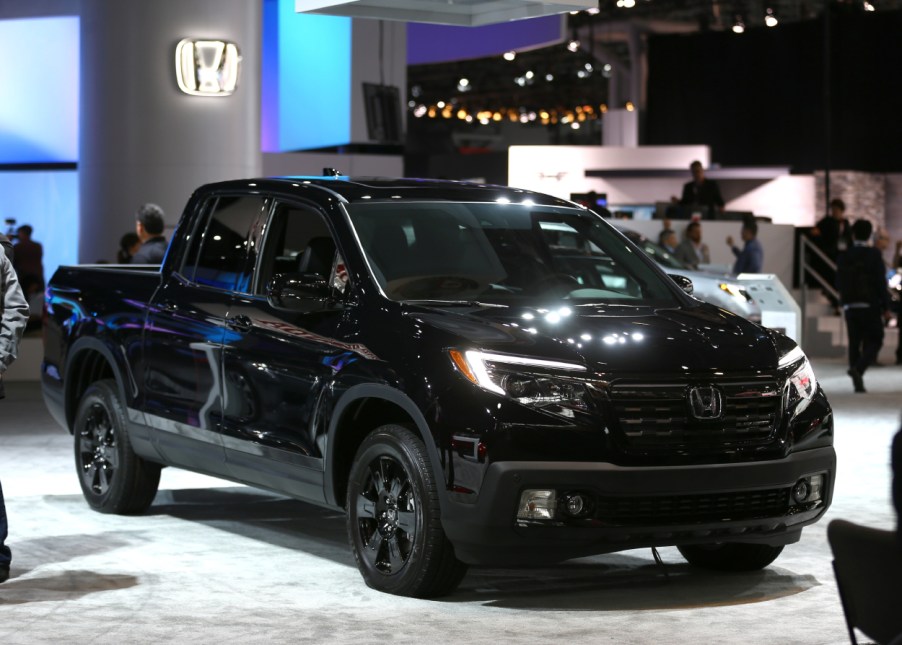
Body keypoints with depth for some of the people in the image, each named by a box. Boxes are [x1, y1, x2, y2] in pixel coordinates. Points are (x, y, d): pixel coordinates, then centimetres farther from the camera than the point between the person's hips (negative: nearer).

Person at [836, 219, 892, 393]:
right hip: (870, 306, -4)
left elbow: (839, 283, 7)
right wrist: (886, 307, -5)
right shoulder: (874, 255, -8)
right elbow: (881, 282, -10)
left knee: (854, 343, 9)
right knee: (873, 342, 3)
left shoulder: (843, 256, 4)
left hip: (850, 306, 4)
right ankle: (858, 368, -21)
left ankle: (858, 382, 6)